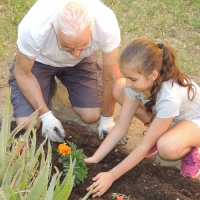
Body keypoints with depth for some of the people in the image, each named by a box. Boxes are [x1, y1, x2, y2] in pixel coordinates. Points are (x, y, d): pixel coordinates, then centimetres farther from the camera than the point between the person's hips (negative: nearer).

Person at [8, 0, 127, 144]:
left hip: (82, 61, 2)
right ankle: (48, 85, 16)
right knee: (28, 124, -14)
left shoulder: (106, 24, -38)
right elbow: (22, 73, -21)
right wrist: (46, 115, -23)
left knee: (92, 116, -12)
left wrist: (107, 119, -12)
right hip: (40, 60, -1)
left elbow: (111, 77, -23)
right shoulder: (33, 28, -40)